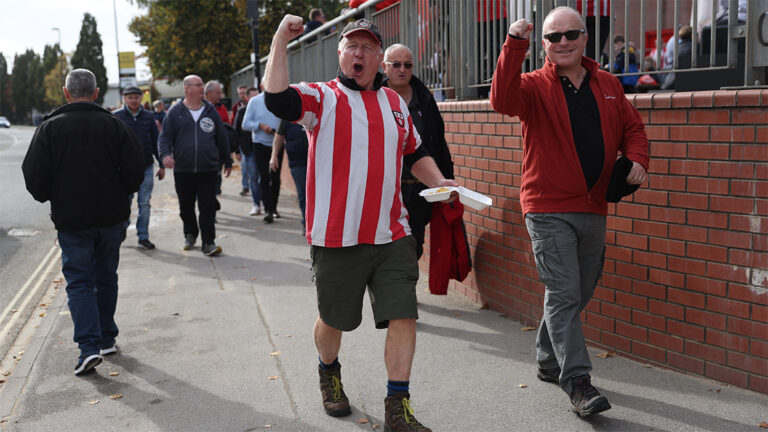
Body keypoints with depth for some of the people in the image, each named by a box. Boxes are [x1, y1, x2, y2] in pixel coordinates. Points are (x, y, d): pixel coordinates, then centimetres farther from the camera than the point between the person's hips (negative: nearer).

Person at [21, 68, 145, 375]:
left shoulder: (50, 127, -5)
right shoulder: (113, 124, -2)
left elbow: (34, 175, -7)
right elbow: (135, 165, -5)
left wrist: (49, 198, 13)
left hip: (71, 220, -2)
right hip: (110, 215, 2)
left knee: (79, 282, 4)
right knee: (106, 278, 16)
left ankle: (89, 347, -8)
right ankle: (107, 339, 25)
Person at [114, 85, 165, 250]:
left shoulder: (148, 117, 8)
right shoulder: (116, 117, 1)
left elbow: (156, 142, 11)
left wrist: (162, 165, 9)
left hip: (146, 168, 2)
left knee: (144, 204, 3)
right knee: (125, 202, 3)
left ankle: (143, 236, 13)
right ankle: (123, 226, 31)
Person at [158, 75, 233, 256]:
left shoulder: (211, 111, 10)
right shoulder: (175, 112, 5)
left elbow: (222, 138, 16)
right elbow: (165, 137, 3)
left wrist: (227, 161, 19)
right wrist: (165, 154, -16)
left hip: (208, 169, 0)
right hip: (182, 170, 0)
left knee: (208, 207, -5)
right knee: (186, 206, 11)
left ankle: (208, 242, -2)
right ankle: (190, 234, 33)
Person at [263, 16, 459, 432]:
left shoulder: (395, 102, 14)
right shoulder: (321, 98, -2)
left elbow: (414, 153, 24)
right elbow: (275, 98, -22)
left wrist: (439, 181, 7)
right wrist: (281, 40, -24)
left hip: (392, 236, 4)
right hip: (337, 238, -3)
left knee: (403, 316, -3)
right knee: (333, 320, 13)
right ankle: (329, 373, 44)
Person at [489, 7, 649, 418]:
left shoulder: (608, 86, 11)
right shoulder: (535, 85, -3)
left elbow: (632, 127, 18)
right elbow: (503, 100, -24)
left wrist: (637, 159, -2)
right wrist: (514, 45, -31)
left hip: (593, 209, 6)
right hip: (549, 210, -5)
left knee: (578, 293, 15)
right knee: (564, 295, -8)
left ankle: (548, 361, 32)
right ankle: (578, 382, -3)